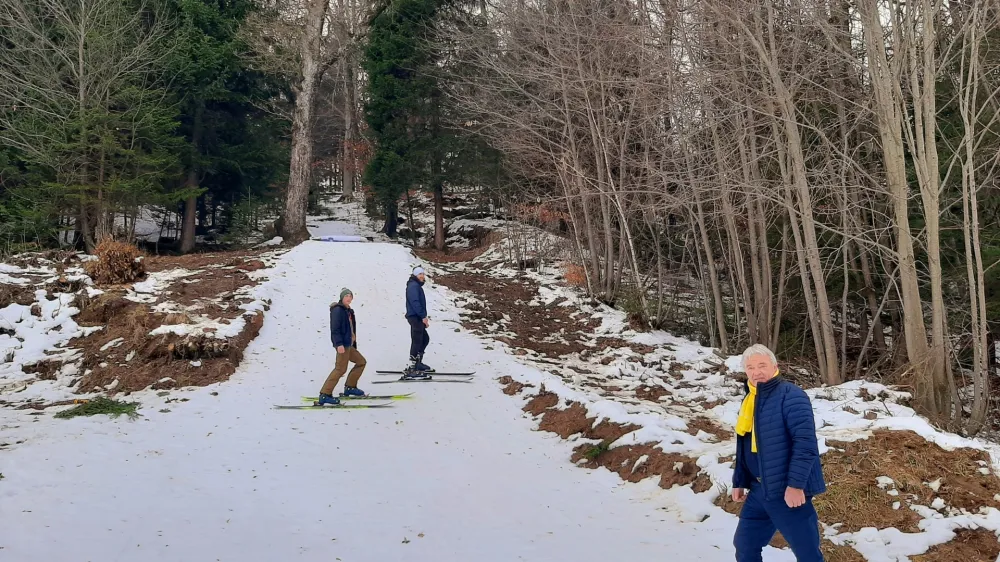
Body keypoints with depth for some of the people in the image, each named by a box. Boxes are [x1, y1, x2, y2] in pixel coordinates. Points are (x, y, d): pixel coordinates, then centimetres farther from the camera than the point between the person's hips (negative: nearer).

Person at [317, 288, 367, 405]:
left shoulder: (348, 311, 17)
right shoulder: (338, 310, -12)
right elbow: (335, 329, -19)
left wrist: (354, 343, 21)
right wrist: (339, 344, -26)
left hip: (349, 344, 10)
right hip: (342, 344, -10)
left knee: (361, 362, 17)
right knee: (340, 369, -13)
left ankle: (350, 387, 23)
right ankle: (325, 395, -14)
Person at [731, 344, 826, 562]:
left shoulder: (790, 395, -14)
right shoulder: (750, 401, 13)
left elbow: (805, 442, -21)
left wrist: (795, 484, -24)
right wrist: (739, 482, 22)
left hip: (788, 491, -8)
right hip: (759, 490, 8)